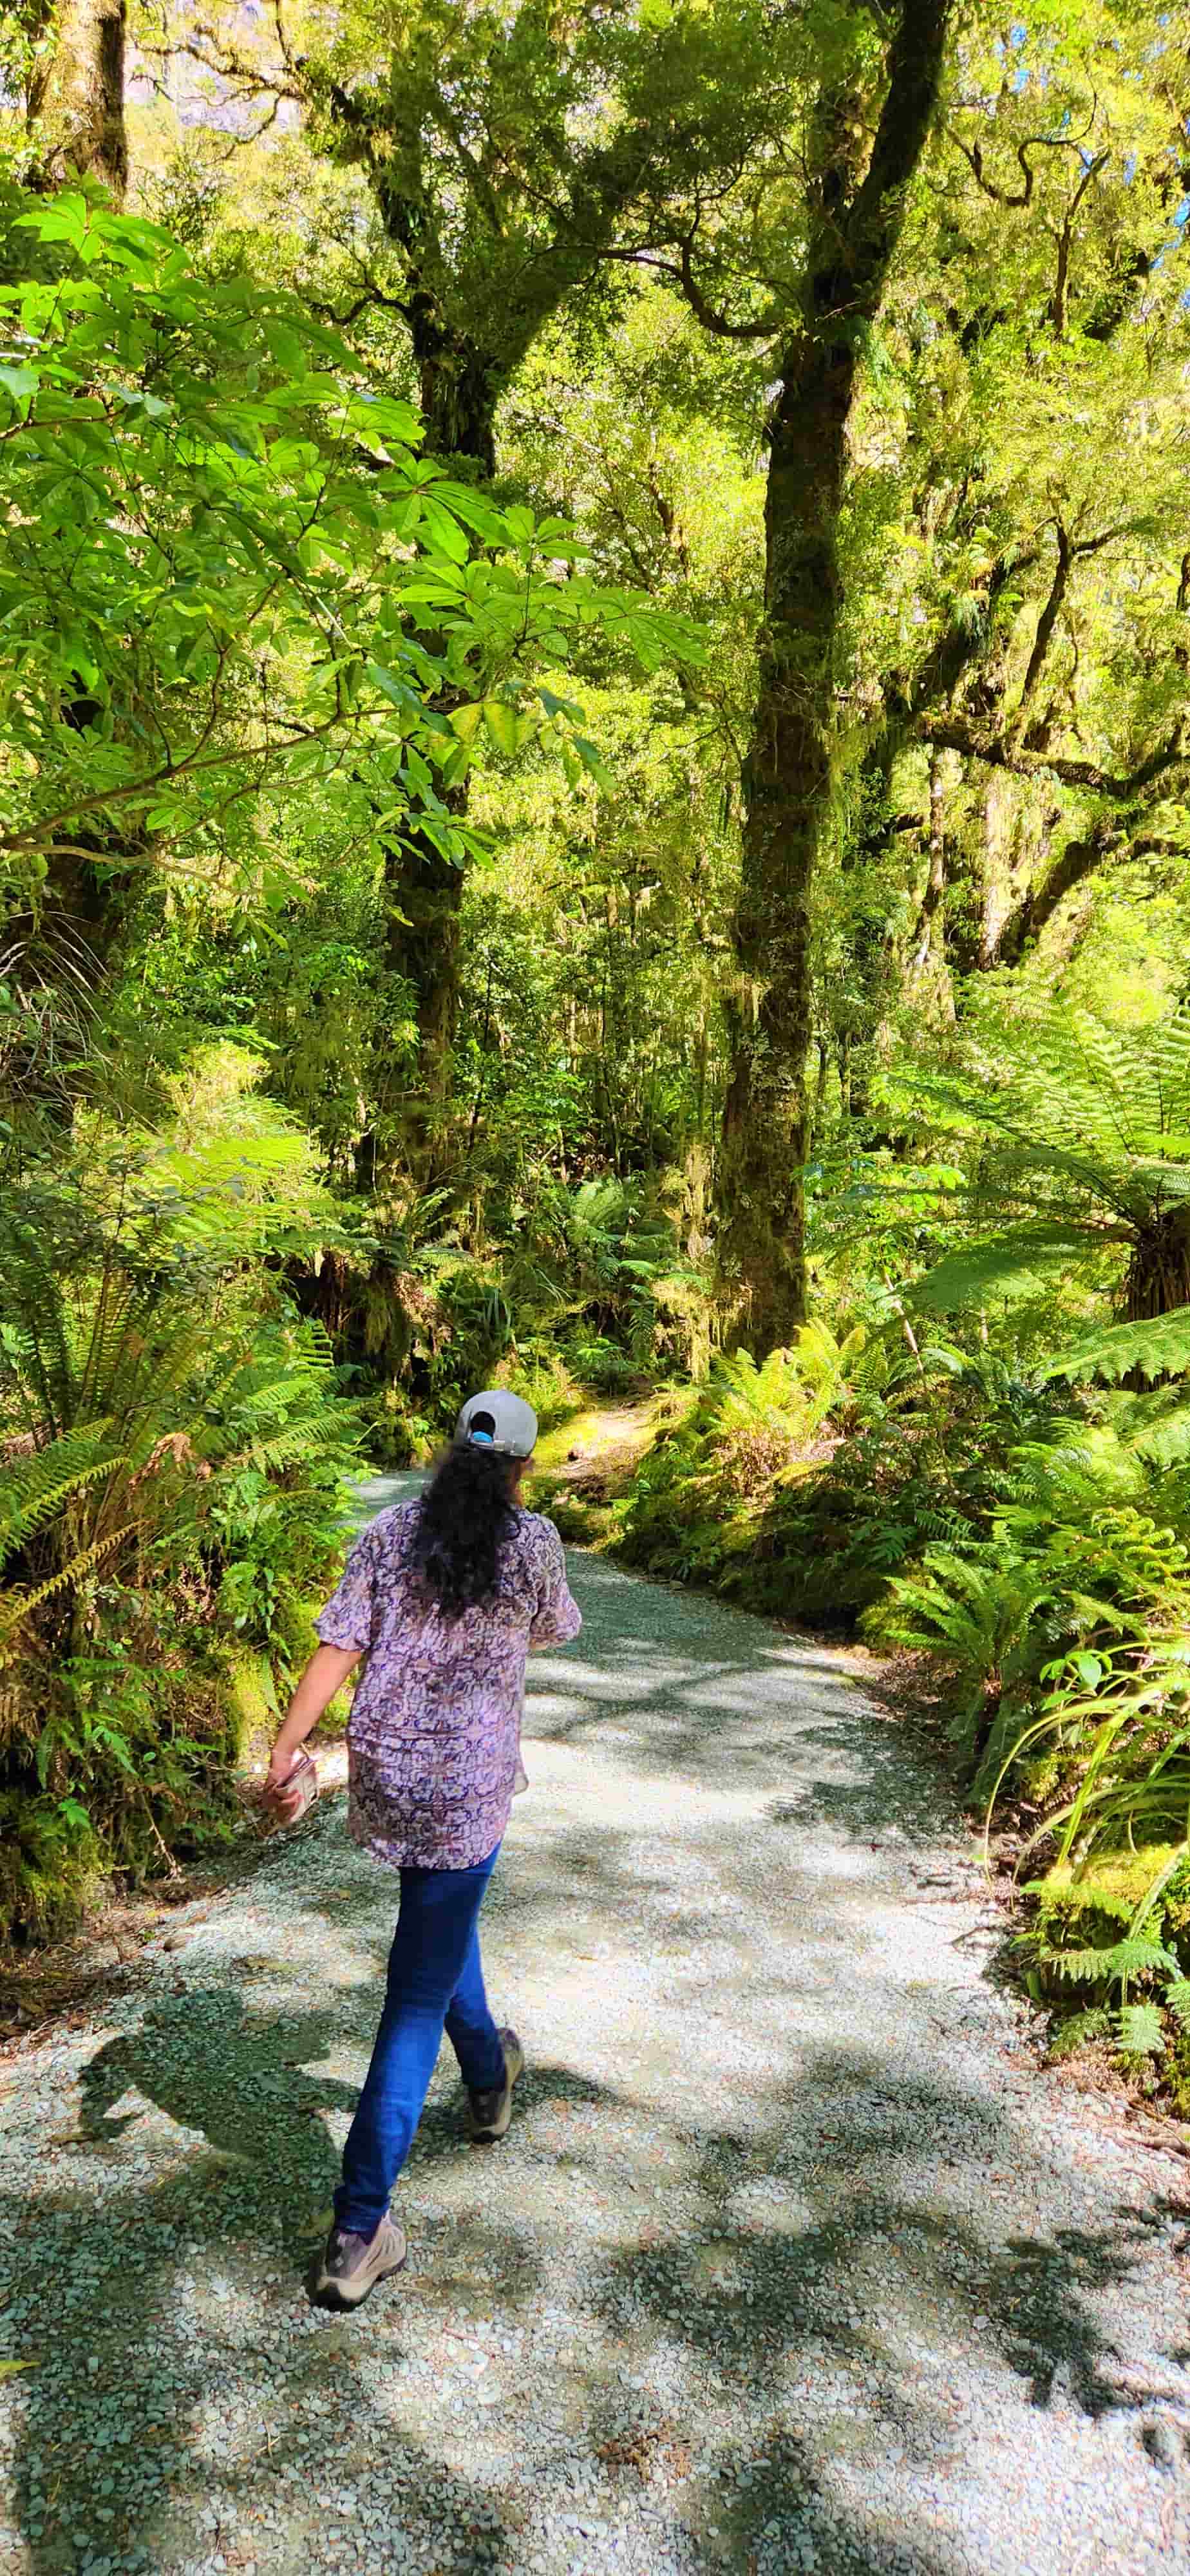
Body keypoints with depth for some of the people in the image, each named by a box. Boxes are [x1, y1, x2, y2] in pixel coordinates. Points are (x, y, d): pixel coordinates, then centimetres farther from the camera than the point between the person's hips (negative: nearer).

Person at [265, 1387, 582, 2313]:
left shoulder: (391, 1533, 0)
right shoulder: (533, 1542, -7)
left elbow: (339, 1646, -7)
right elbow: (555, 1631, 12)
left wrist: (285, 1749, -6)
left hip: (383, 1768, 5)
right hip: (468, 1786, -5)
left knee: (445, 1917, 31)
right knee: (419, 1995, 1)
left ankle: (489, 2078, 54)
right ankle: (358, 2233, 1)